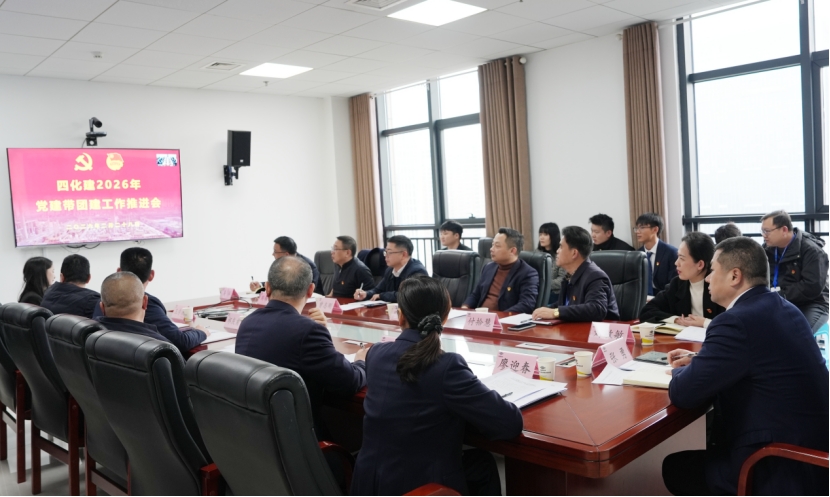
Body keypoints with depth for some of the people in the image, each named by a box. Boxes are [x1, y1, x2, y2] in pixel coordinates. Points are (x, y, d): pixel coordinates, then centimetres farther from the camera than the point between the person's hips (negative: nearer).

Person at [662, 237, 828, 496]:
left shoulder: (736, 321, -23)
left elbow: (682, 394, -19)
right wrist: (698, 362, 13)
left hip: (780, 469, -8)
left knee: (674, 466, 10)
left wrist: (680, 371, 3)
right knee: (697, 455, 24)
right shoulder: (782, 308, 6)